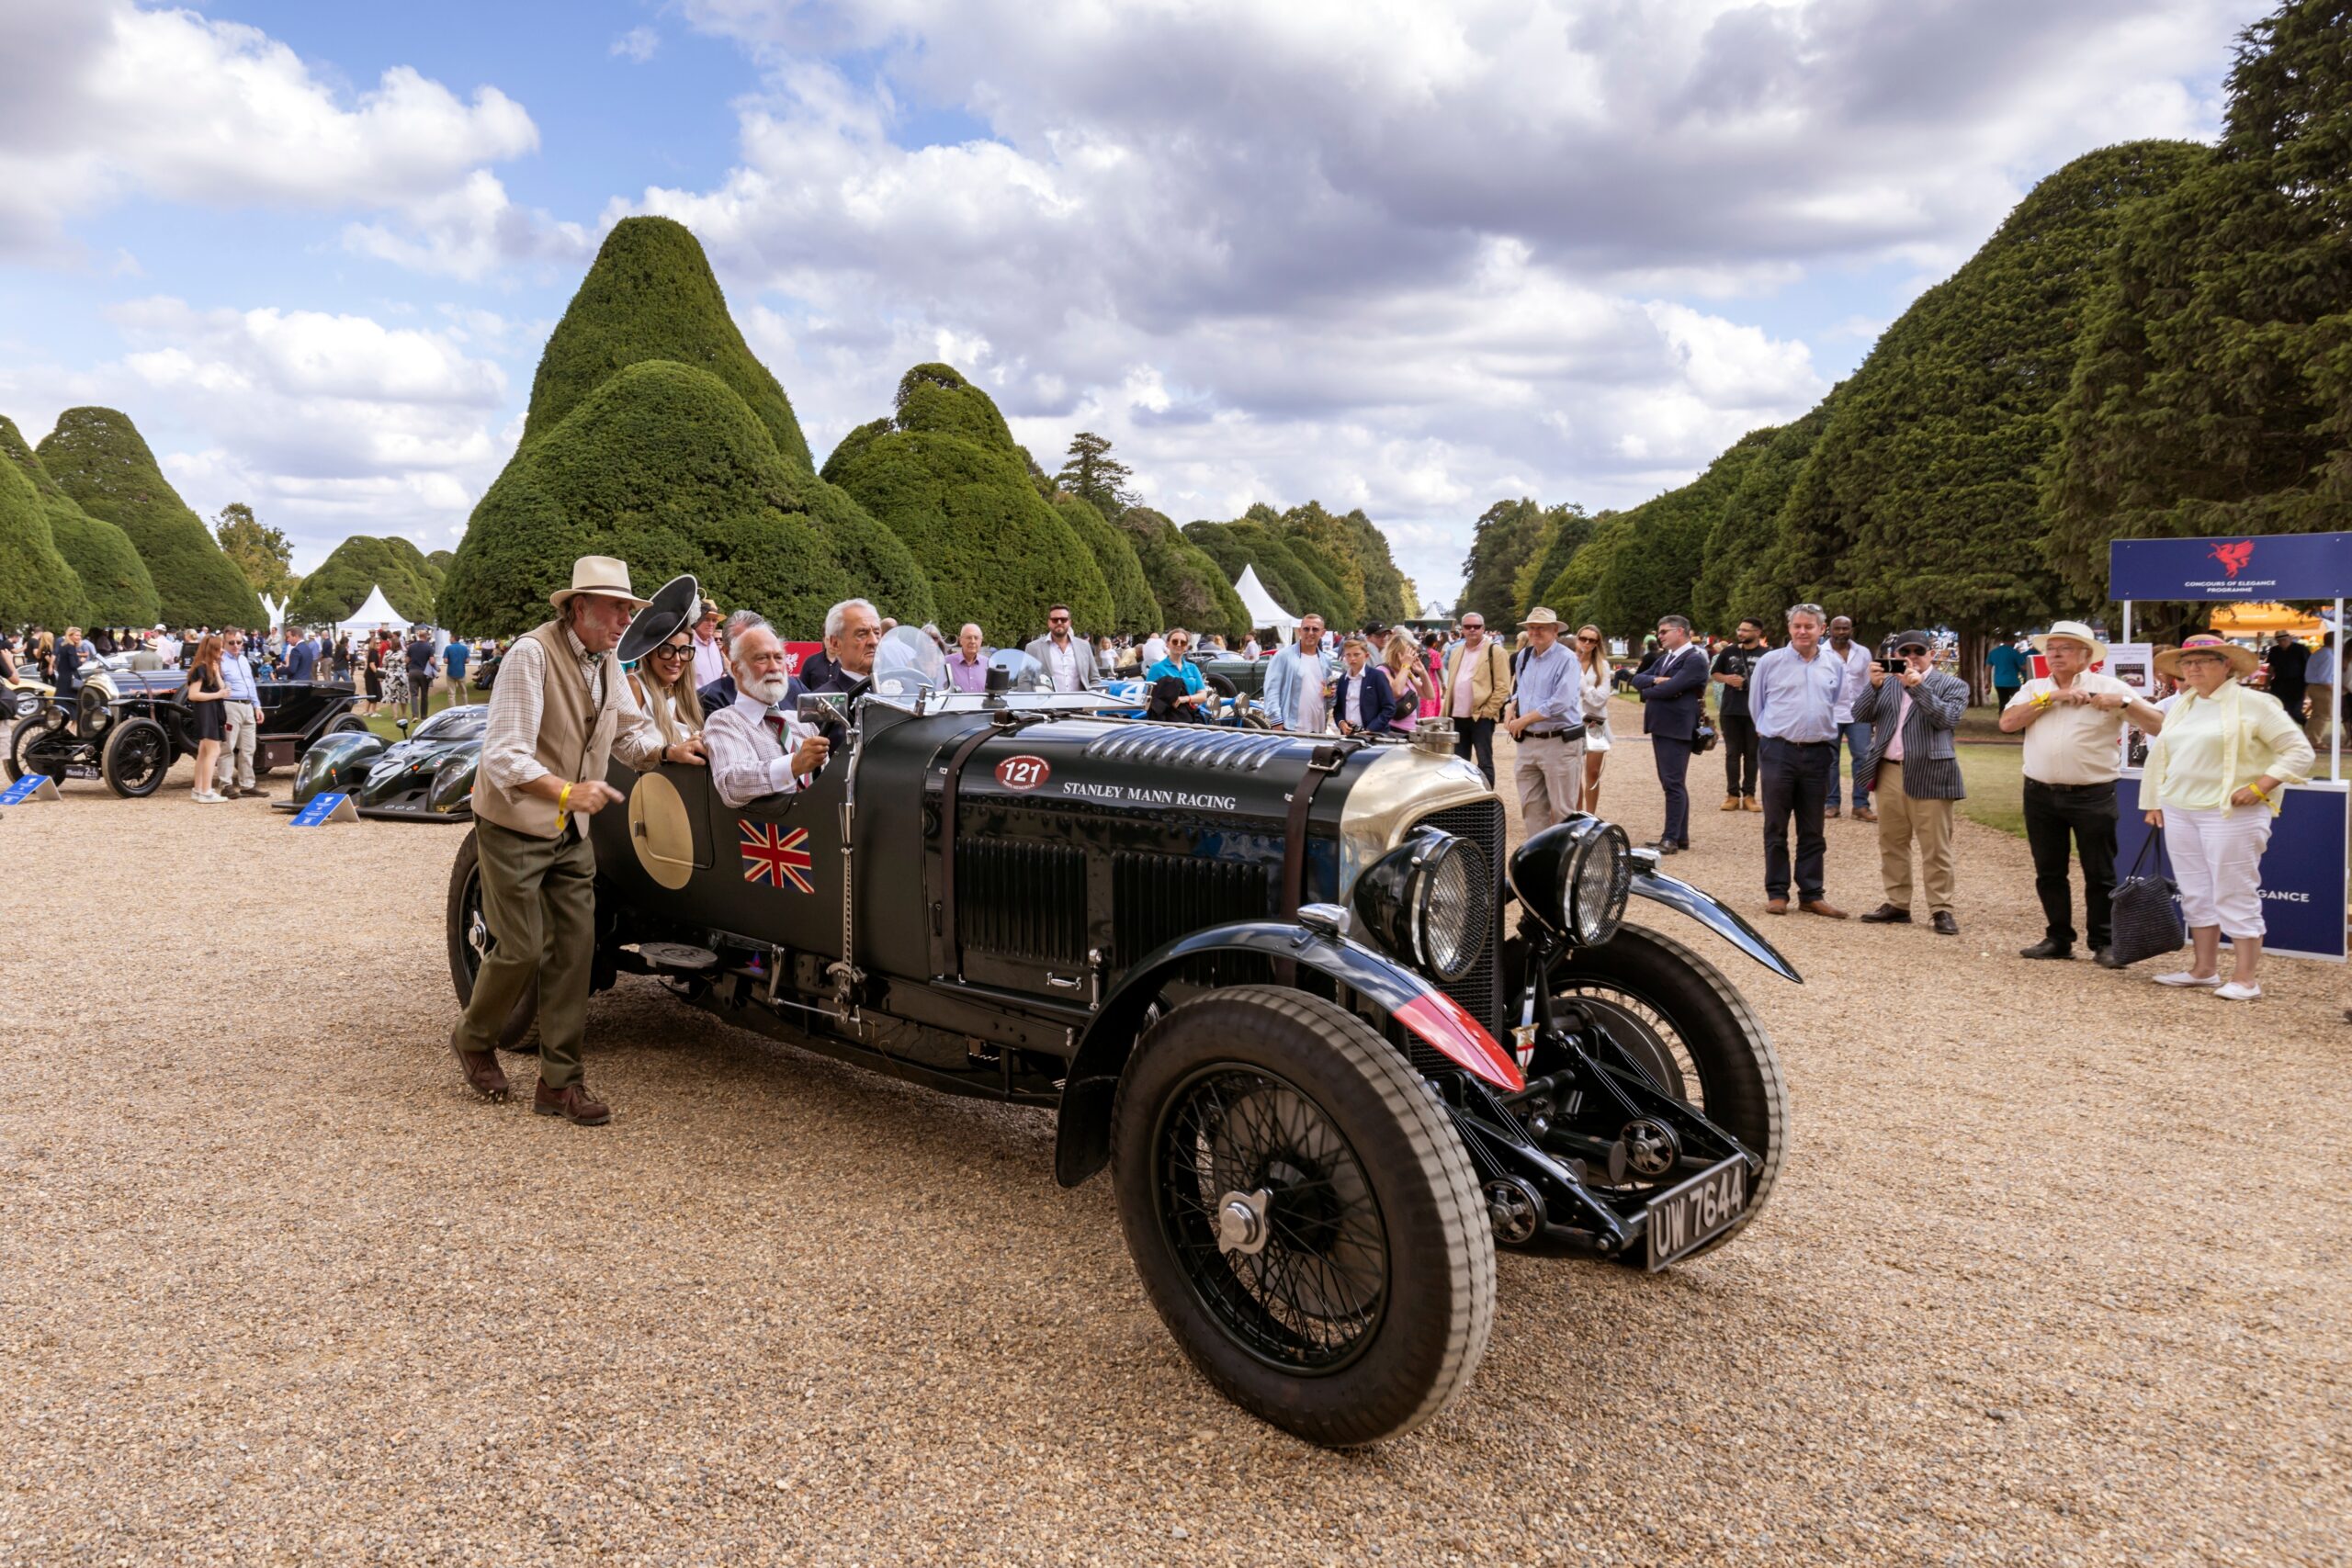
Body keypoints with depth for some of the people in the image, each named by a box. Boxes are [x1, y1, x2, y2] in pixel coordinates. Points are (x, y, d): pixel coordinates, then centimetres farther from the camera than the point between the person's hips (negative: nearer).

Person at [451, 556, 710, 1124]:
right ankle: (472, 1039, 27)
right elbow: (504, 756, -26)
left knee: (574, 948, 3)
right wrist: (566, 792, -40)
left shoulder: (606, 662, 4)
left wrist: (669, 749, -7)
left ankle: (559, 1082, 10)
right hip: (514, 824, -7)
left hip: (570, 831, 7)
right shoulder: (532, 653, -21)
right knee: (523, 948, -3)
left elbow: (629, 732, 13)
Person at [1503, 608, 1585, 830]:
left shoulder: (1566, 659, -10)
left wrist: (1524, 720, -14)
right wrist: (1512, 710, 7)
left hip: (1559, 743, -7)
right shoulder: (1524, 658, 12)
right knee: (1531, 805, 11)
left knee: (1562, 809, -1)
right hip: (1528, 742, 7)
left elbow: (1560, 703, -19)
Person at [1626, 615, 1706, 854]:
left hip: (1676, 729, -9)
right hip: (1659, 726, 9)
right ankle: (1681, 836, 20)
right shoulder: (1665, 657, 17)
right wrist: (1655, 680, -10)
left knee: (1674, 784, -6)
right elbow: (1637, 679, 10)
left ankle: (1672, 838, -3)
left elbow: (1669, 688, -21)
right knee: (1672, 783, 13)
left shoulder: (1695, 660, -11)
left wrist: (1646, 692, -3)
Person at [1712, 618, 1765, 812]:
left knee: (1752, 754, 6)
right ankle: (1732, 794, 10)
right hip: (1730, 710, 3)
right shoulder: (1729, 651, 6)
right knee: (1732, 753, 6)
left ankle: (1749, 795, 11)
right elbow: (1714, 674, 15)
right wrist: (1726, 679, -6)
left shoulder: (1767, 655, -4)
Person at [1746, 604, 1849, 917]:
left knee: (1813, 830, 8)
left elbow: (1833, 704, 19)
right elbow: (1756, 705, 8)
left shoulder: (1835, 665, 5)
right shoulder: (1770, 662, -3)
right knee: (1776, 827, 3)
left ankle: (1812, 895, 14)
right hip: (1778, 751, -2)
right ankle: (1776, 893, 10)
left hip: (1818, 753, 3)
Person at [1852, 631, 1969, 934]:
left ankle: (1941, 909, 3)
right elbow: (1860, 715, 5)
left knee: (1935, 848, -2)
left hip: (1929, 775, -4)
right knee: (1891, 844, 10)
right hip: (1889, 773, 5)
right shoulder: (1887, 684, 13)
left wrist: (1918, 686, -18)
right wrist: (1874, 686, -10)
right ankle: (1897, 905, 18)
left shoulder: (1952, 685, 3)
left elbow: (1946, 718, -12)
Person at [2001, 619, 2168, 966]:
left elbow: (2159, 726, -4)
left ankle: (2104, 943, 13)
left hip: (2093, 796, -3)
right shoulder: (2034, 689, 10)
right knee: (2049, 872, 10)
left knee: (2099, 874, 3)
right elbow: (2007, 723, -7)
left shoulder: (2108, 687, 0)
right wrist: (2051, 697, -11)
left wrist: (2124, 702, -18)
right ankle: (2058, 939, 21)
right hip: (2041, 795, 4)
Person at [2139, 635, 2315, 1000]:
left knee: (2235, 897, -3)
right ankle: (2204, 969, 21)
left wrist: (2260, 786, -17)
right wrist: (2155, 802, 16)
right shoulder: (2180, 708, 14)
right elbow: (2161, 758, 21)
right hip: (2179, 813, 7)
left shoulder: (2253, 704, -6)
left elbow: (2299, 751, -8)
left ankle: (2245, 979, 3)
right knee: (2196, 895, 12)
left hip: (2231, 815, -7)